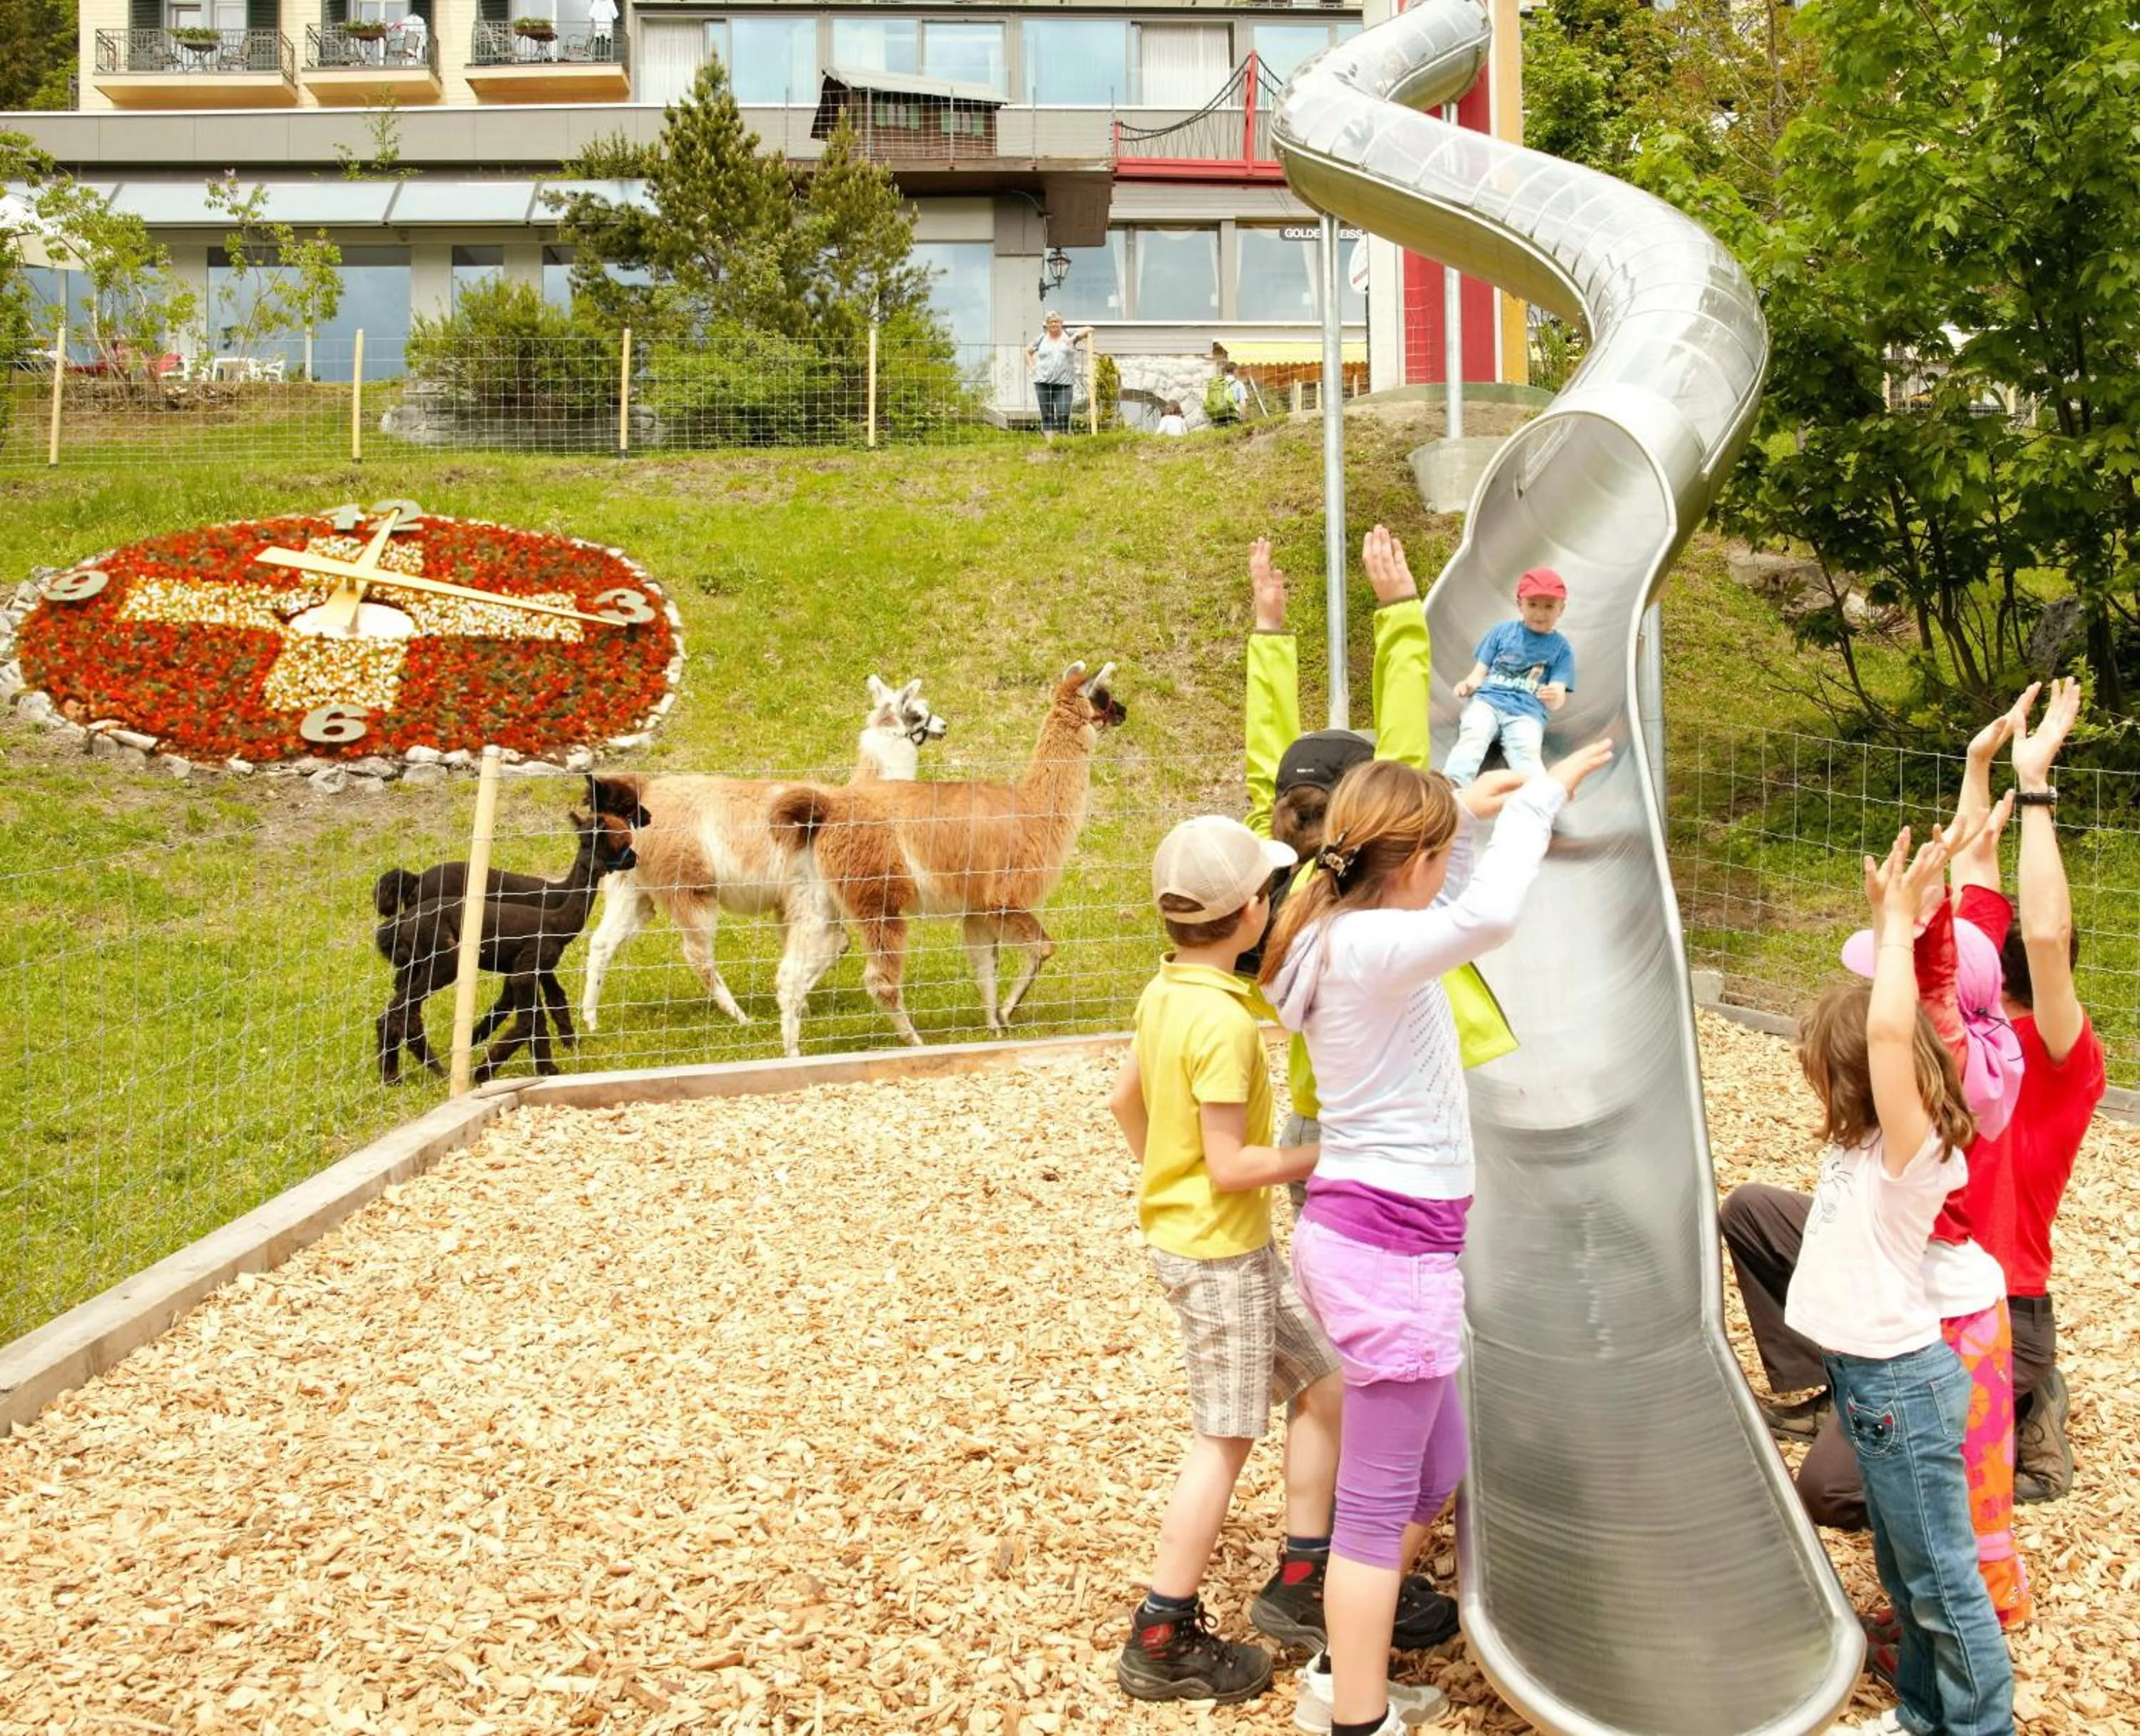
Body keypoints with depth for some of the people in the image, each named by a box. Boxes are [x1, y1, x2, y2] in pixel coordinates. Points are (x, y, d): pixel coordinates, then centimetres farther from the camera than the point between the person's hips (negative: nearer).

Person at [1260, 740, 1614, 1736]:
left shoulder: (1342, 932, 8)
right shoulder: (1370, 947, -20)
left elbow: (1434, 904, 29)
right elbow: (1487, 915, -39)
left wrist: (1469, 809, 18)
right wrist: (1541, 796, -26)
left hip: (1355, 1235, 10)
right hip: (1392, 1253, -10)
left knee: (1435, 1471, 23)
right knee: (1381, 1502, 3)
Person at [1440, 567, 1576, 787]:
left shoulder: (1561, 647, 14)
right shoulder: (1503, 631, 17)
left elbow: (1557, 699, 4)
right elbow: (1480, 672, 16)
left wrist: (1555, 697, -23)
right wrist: (1468, 685, -9)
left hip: (1527, 713, 0)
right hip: (1487, 700, 1)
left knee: (1527, 752, -32)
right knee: (1473, 737, -32)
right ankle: (1452, 787, -56)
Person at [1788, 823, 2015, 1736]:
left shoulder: (1912, 1152, -20)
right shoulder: (1868, 1142, 3)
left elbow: (1888, 1028, -36)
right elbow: (1879, 1021, 11)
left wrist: (1902, 914, -28)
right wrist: (1886, 913, 3)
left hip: (1899, 1380, -9)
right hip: (1865, 1373, 9)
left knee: (1940, 1576, 3)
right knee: (1902, 1567, 21)